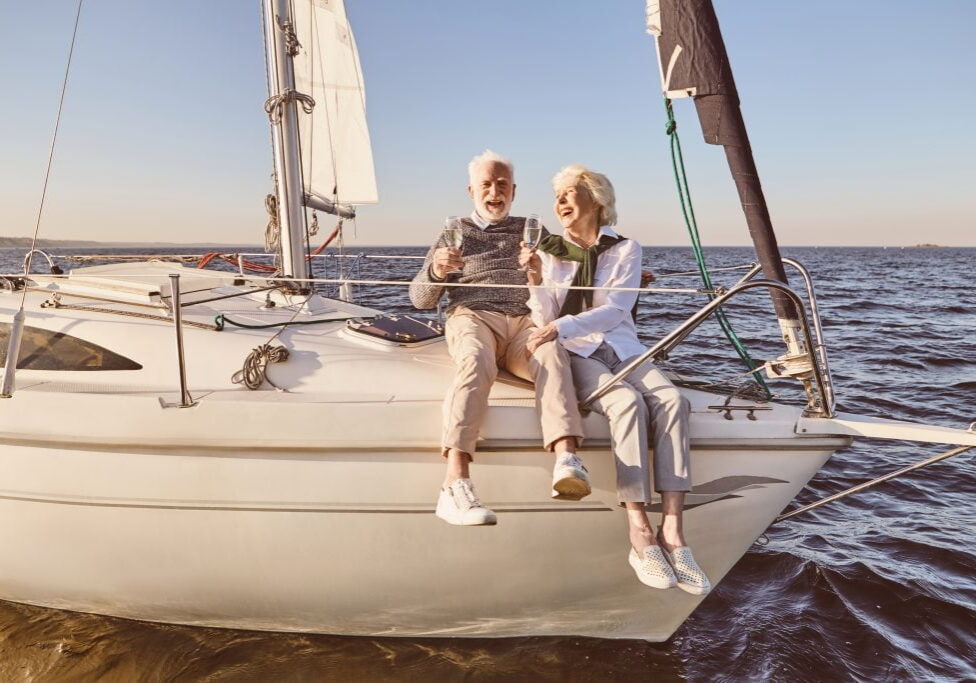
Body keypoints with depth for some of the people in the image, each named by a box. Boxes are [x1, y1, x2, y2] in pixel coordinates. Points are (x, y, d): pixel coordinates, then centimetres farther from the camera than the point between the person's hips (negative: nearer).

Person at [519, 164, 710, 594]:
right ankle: (640, 534, -31)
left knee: (672, 400, -27)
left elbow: (614, 311, -5)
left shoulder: (625, 249, 10)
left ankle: (672, 533, -31)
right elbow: (544, 322, 4)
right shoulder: (550, 251, 11)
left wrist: (562, 326, -19)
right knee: (628, 402, -32)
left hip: (621, 349, 2)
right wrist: (537, 281, -14)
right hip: (574, 354, -2)